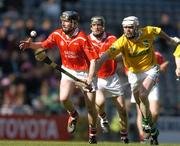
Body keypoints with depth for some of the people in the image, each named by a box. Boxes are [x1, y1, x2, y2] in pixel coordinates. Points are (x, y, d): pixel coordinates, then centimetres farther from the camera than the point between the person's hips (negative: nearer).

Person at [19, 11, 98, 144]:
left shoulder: (82, 38, -20)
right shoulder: (57, 35, -6)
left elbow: (93, 59, -20)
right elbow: (43, 45, 6)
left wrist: (90, 78, -29)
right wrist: (30, 45, -14)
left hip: (85, 73, -3)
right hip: (68, 71, 3)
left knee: (91, 107, -1)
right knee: (64, 98, -22)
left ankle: (92, 132, 24)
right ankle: (73, 115, 12)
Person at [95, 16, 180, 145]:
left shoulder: (148, 32, -18)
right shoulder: (122, 42, -25)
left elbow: (158, 31, 6)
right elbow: (107, 54, -37)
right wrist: (95, 69, -51)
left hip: (150, 70, -1)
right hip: (134, 73, 2)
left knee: (142, 95, -25)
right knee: (141, 104, 13)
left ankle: (146, 121, -2)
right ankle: (152, 130, 37)